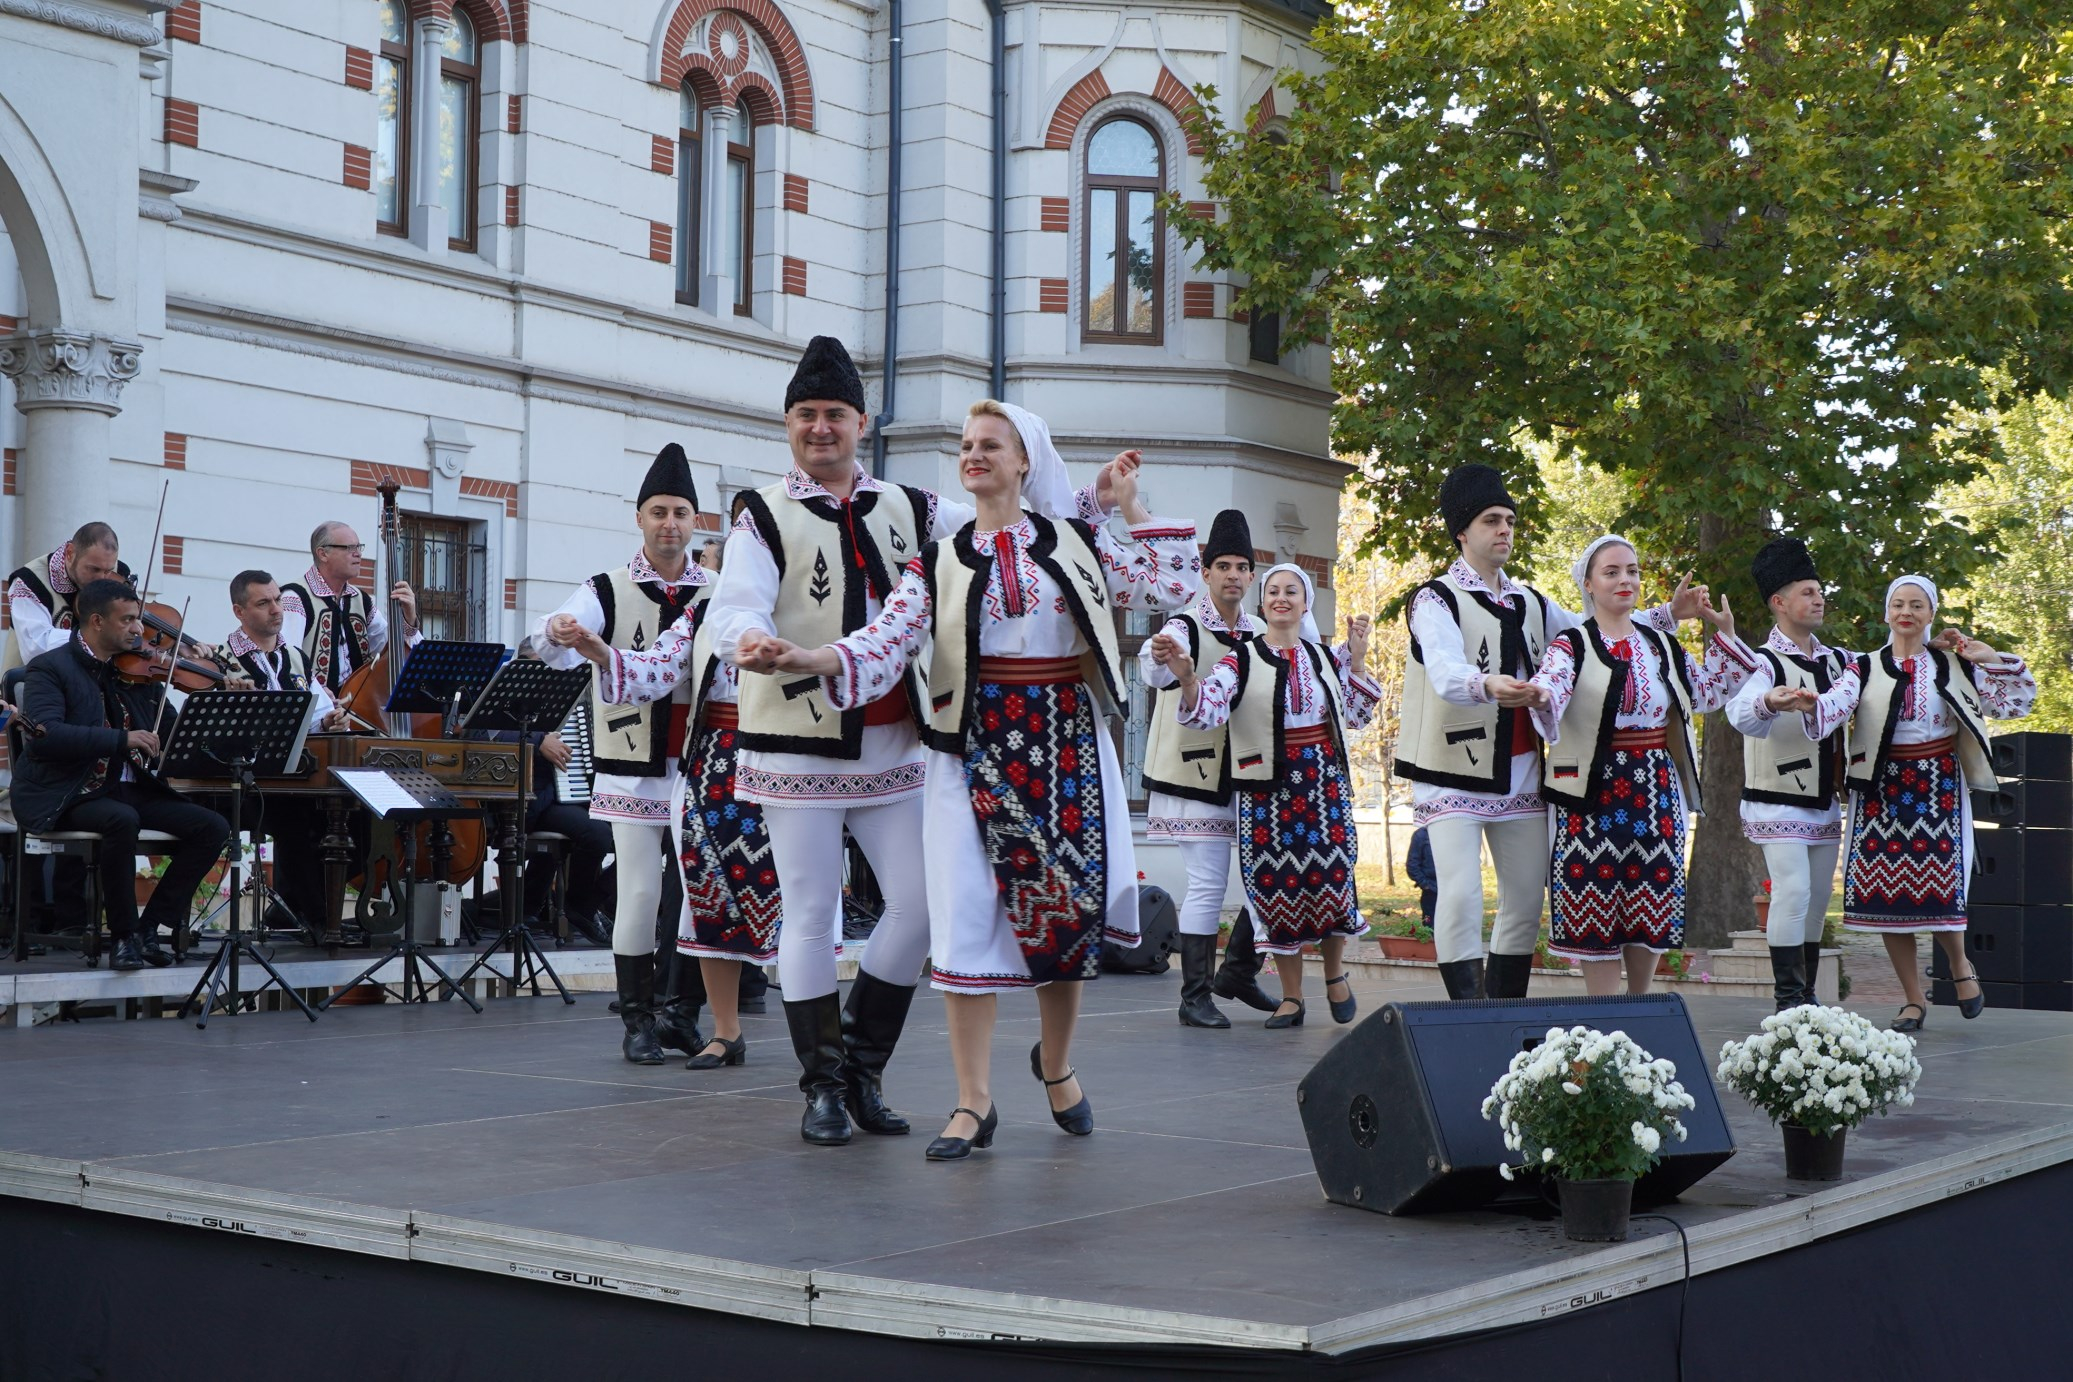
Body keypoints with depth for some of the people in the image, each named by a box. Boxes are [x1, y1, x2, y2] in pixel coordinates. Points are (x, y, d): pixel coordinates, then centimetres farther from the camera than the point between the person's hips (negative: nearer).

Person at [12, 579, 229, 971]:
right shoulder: (50, 668, -4)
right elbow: (42, 734, -21)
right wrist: (121, 739, -29)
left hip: (132, 790, 6)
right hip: (69, 794, -6)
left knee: (212, 827, -13)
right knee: (122, 820, -37)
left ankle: (151, 927, -6)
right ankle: (123, 935, -20)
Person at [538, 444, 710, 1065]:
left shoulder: (719, 593, 8)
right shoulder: (608, 590, 2)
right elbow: (553, 651, -11)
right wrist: (557, 633, -34)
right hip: (634, 770, -2)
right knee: (640, 891, -3)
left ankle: (681, 1013, 17)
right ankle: (637, 1019, 9)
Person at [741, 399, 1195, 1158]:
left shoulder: (1076, 544, 8)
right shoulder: (939, 562, 6)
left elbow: (1173, 585, 5)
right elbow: (885, 642, -7)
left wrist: (1130, 507, 6)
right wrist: (804, 660, -23)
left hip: (1068, 743, 1)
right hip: (975, 747, 0)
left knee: (1071, 904, 2)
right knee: (969, 913, -6)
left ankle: (1056, 1063, 27)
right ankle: (974, 1102, 0)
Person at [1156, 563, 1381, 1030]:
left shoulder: (1326, 657, 10)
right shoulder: (1241, 660, 0)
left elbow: (1356, 716, 15)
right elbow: (1207, 711, -15)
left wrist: (1357, 660, 6)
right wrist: (1186, 677, -34)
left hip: (1326, 784, 2)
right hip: (1266, 792, -2)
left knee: (1331, 879, -3)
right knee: (1279, 886, 0)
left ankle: (1335, 973, 24)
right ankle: (1291, 997, 13)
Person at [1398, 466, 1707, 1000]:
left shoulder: (1531, 605, 16)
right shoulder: (1437, 600, -6)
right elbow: (1445, 672, -25)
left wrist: (1668, 615, 12)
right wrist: (1486, 686, -46)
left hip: (1521, 775, 7)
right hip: (1456, 773, -7)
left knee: (1526, 897, 7)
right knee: (1461, 894, -15)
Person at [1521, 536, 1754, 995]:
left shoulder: (1661, 646, 14)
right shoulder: (1571, 645, -3)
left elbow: (1709, 690, 23)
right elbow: (1552, 684, -23)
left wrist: (1724, 635, 16)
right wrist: (1540, 698, -46)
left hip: (1657, 791, 5)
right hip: (1595, 791, -5)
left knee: (1653, 904, 7)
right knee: (1597, 904, -5)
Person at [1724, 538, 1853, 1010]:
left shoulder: (1835, 661, 10)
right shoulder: (1766, 663, -13)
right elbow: (1740, 714, -31)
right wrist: (1770, 703, -53)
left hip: (1826, 802, 7)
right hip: (1778, 804, -7)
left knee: (1819, 897, 10)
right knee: (1793, 891, -16)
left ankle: (1806, 993, 20)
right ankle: (1787, 998, -10)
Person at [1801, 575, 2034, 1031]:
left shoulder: (1953, 665, 6)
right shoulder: (1865, 670, 4)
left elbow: (2016, 703, 10)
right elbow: (1832, 708, -13)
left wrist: (1992, 659, -3)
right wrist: (1808, 705, -35)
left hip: (1938, 790, -1)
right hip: (1882, 792, 1)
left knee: (1939, 891, -9)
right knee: (1887, 895, -1)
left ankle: (1959, 965, 23)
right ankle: (1913, 999, 13)